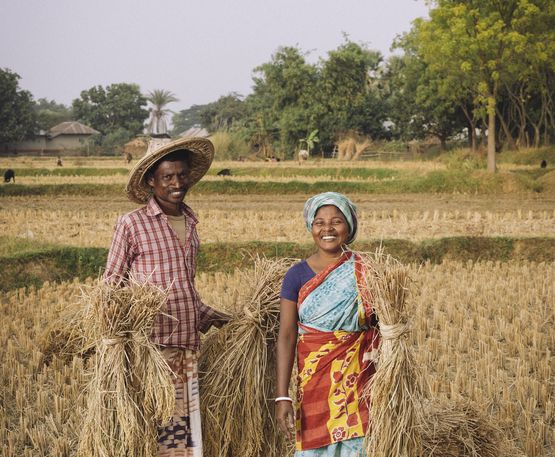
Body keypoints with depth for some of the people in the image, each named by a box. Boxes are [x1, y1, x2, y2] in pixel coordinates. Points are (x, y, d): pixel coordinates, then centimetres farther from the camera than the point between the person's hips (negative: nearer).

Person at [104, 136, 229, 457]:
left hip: (187, 346, 6)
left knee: (186, 426, 7)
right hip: (150, 346, -6)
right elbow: (111, 286, -1)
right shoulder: (132, 224, -4)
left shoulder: (190, 223, 13)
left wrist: (208, 317, 24)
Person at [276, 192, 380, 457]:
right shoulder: (297, 275, -1)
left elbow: (383, 325, 9)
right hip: (315, 378, 0)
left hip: (358, 378, 0)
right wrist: (282, 397, -11)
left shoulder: (364, 272, 2)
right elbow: (286, 336, -4)